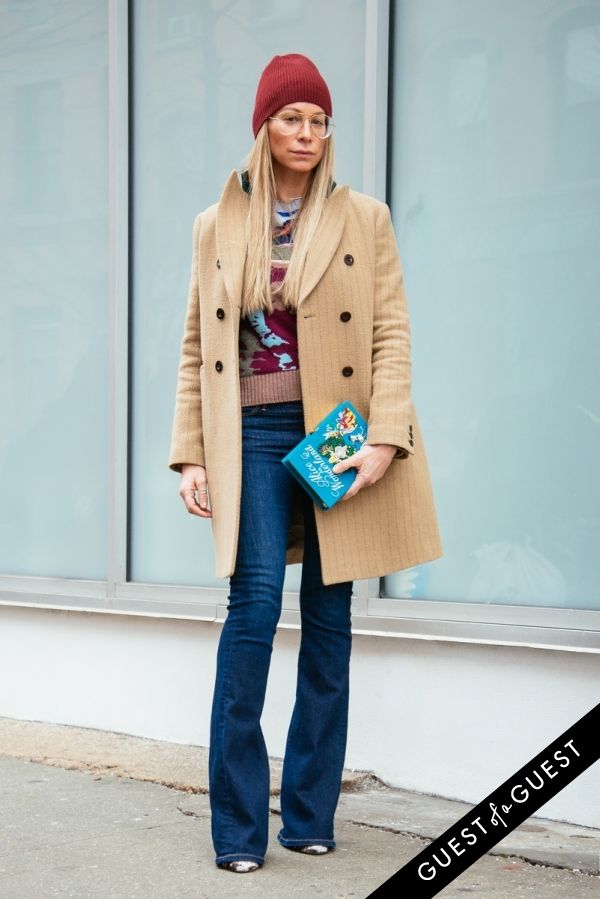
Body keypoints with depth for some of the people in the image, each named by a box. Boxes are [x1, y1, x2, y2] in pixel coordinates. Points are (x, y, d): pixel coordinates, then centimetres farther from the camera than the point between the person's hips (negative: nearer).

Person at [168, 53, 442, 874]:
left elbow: (392, 336, 0)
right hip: (254, 434, 0)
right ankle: (238, 824, -4)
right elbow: (198, 349, 10)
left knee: (329, 617, 3)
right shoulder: (216, 227, 10)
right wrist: (191, 456, 3)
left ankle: (309, 814, 13)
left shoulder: (364, 219, 6)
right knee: (255, 602, -12)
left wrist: (384, 440, -12)